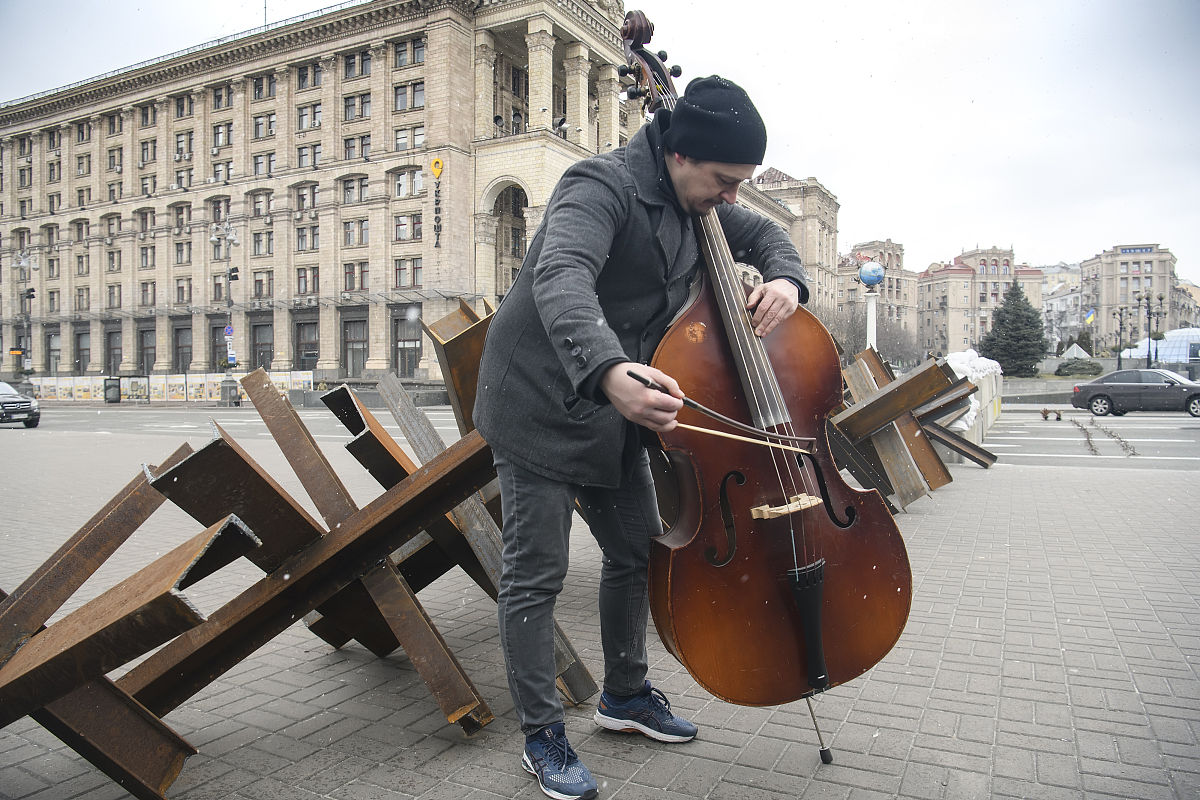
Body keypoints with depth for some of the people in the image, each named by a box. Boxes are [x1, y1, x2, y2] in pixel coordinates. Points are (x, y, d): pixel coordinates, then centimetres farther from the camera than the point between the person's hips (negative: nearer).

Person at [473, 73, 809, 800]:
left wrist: (785, 278, -8)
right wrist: (608, 369, -58)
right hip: (544, 407, -8)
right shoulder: (604, 186, -21)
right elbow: (560, 278, -39)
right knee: (536, 575, 0)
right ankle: (543, 736, 17)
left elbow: (763, 234, 17)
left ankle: (625, 694, 37)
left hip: (616, 413, 9)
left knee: (637, 551, 16)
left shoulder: (695, 197, 5)